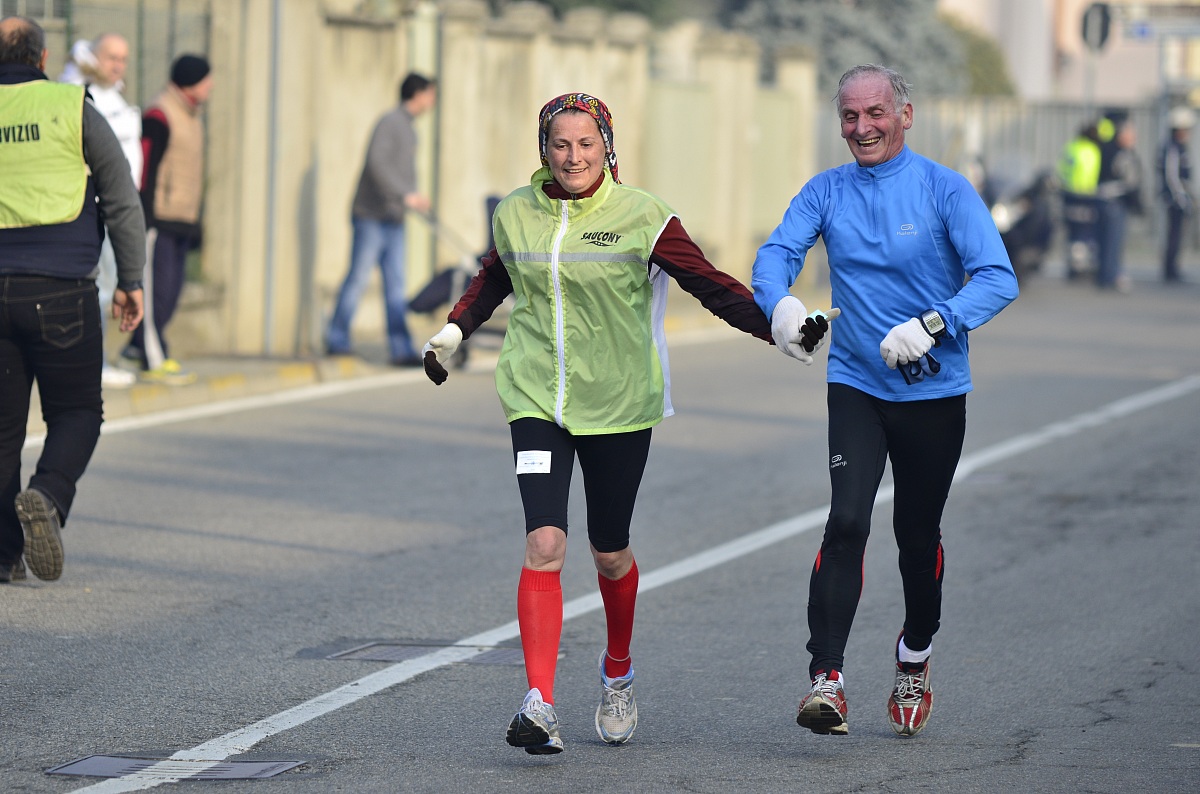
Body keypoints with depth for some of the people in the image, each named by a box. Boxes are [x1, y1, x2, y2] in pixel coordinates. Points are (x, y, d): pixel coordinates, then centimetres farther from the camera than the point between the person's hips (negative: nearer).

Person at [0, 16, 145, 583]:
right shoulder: (72, 110, 1)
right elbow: (122, 200, 0)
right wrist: (130, 280, 7)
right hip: (61, 291, -2)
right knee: (76, 411, 7)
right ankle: (47, 496, -21)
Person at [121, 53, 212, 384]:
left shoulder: (192, 117, 17)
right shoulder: (159, 117, -14)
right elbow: (144, 169, -16)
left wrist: (195, 222, 24)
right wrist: (145, 217, -19)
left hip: (182, 220, 9)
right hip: (159, 219, -9)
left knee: (173, 286, 10)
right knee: (158, 287, -7)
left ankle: (138, 345, 20)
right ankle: (155, 360, -5)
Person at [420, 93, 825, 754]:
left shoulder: (642, 218, -7)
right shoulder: (515, 216, 4)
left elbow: (708, 284, -5)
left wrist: (776, 329, -13)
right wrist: (454, 331, 23)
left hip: (618, 403, -1)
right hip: (536, 400, 1)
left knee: (610, 554, 9)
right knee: (544, 544, -15)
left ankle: (617, 672, 38)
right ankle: (539, 705, -19)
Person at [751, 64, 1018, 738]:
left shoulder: (946, 190, -7)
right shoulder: (827, 191, 4)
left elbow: (999, 278, -16)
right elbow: (776, 253, -8)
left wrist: (931, 325, -31)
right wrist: (781, 303, -31)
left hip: (934, 391, -1)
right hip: (855, 385, 1)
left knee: (918, 535, 10)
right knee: (847, 522, -17)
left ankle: (915, 658, 37)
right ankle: (827, 678, -20)